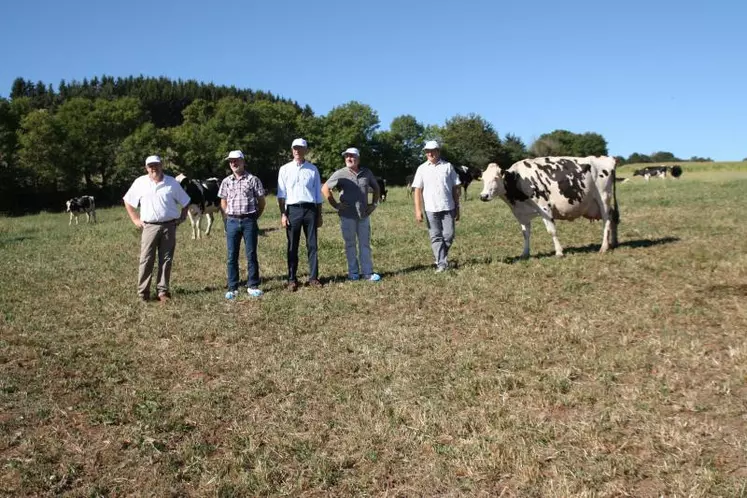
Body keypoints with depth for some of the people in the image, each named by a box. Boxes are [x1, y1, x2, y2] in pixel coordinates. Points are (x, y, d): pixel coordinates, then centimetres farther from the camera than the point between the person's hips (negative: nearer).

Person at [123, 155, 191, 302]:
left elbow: (185, 202, 13)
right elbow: (128, 201, 13)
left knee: (166, 260, 4)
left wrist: (182, 217, 4)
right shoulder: (140, 182, 4)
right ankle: (143, 292, 3)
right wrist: (135, 219, 8)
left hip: (169, 227, 1)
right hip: (149, 227, -1)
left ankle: (163, 291, 12)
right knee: (146, 260, -3)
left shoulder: (172, 182, 4)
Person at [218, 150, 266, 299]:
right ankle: (232, 288, 11)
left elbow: (261, 201, 4)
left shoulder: (253, 180, 0)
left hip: (249, 221, -3)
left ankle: (253, 286, 11)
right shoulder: (226, 181, 9)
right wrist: (229, 218, 7)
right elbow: (223, 203, 16)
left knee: (251, 254, 2)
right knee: (231, 256, 4)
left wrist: (254, 218, 3)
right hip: (232, 221, 3)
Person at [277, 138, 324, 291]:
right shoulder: (285, 169, 8)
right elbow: (281, 194, 4)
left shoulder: (313, 169, 11)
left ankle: (313, 277, 8)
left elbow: (318, 194, 12)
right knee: (292, 247, 2)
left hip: (310, 209, 1)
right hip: (293, 210, -1)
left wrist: (319, 215, 8)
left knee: (312, 245, 2)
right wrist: (283, 214, -6)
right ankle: (292, 279, 7)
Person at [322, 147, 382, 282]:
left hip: (364, 215, 3)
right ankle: (353, 273, 14)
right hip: (347, 215, -3)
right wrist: (335, 204, -6)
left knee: (365, 244, 6)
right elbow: (325, 188, -3)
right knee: (350, 244, 6)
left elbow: (376, 188, 21)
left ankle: (367, 272, 12)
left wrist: (374, 203, 12)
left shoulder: (366, 173, 6)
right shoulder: (340, 174, -4)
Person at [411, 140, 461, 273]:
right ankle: (441, 264, 9)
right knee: (436, 237, 3)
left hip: (448, 208, 0)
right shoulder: (422, 168, 5)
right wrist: (418, 210, -5)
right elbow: (417, 190, 3)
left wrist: (457, 208, 4)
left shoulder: (448, 166, 4)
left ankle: (440, 256, 25)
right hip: (431, 209, 0)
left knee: (449, 235, 1)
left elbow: (455, 188, 6)